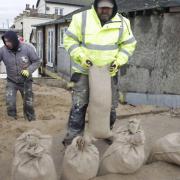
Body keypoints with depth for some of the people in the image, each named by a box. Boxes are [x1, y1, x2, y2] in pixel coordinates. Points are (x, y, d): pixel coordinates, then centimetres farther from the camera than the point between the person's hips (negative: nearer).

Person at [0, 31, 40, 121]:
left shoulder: (27, 48, -20)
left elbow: (37, 61, -10)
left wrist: (29, 70, -24)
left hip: (26, 81, 0)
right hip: (11, 81, 1)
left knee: (28, 102, 12)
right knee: (10, 102, -9)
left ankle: (31, 119, 35)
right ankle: (12, 119, 15)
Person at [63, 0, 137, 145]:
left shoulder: (122, 22, -6)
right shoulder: (81, 18, -13)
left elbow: (129, 45, 5)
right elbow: (70, 40, -6)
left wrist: (118, 61, -8)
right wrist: (81, 57, -18)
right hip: (84, 71, -2)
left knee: (110, 106, 12)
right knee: (79, 105, -4)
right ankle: (72, 137, 10)